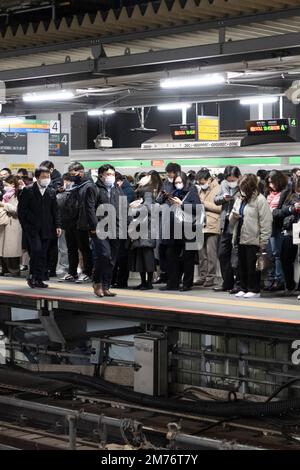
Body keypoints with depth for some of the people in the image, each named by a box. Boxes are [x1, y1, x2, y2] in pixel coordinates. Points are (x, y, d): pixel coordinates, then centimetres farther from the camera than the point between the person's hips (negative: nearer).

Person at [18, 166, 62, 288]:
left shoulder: (51, 192, 11)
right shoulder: (28, 191, -1)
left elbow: (55, 211, 13)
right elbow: (21, 210, -1)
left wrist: (58, 226, 2)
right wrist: (25, 225, -7)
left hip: (46, 229, 4)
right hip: (32, 228, -4)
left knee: (43, 254, 3)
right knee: (36, 250, -17)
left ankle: (39, 279, 9)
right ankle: (32, 276, -4)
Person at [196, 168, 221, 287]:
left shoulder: (217, 190, -5)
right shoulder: (201, 190, 19)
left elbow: (220, 207, -15)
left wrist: (204, 203, -12)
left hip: (212, 227, -7)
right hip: (201, 226, 7)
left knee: (211, 253, -5)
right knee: (201, 253, 10)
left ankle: (210, 278, -1)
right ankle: (202, 276, 16)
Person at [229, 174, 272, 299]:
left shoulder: (260, 200, -8)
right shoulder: (240, 200, 15)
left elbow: (266, 221, -13)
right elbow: (232, 221, 22)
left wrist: (263, 241, -16)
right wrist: (233, 216, -4)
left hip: (253, 240, -7)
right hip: (241, 239, 7)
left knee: (253, 266, -2)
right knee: (242, 265, 11)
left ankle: (254, 290, 6)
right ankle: (244, 288, 20)